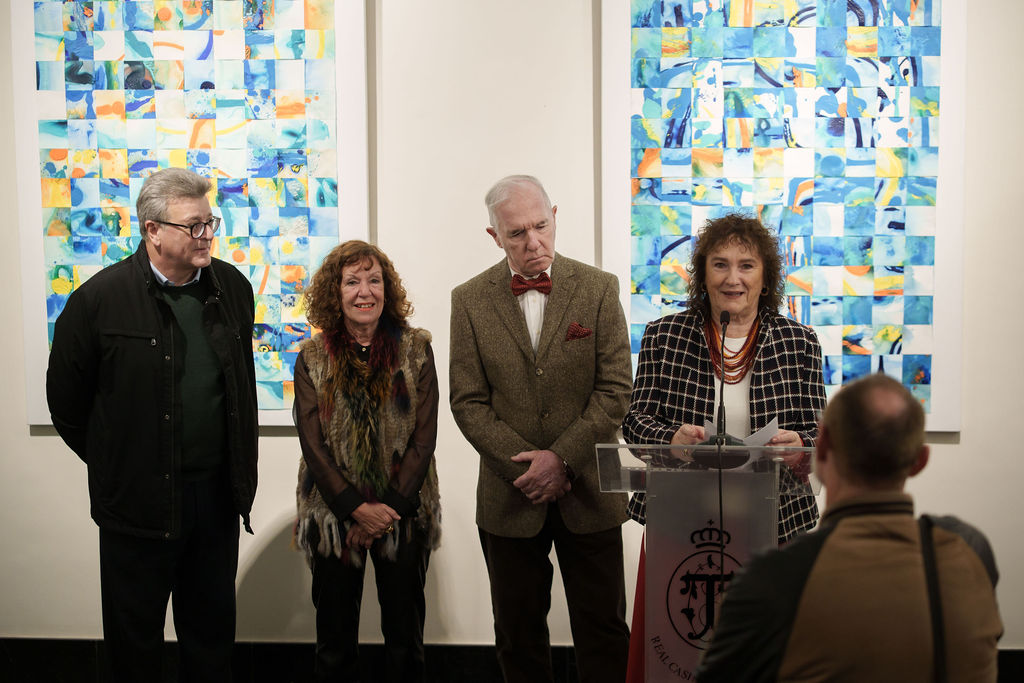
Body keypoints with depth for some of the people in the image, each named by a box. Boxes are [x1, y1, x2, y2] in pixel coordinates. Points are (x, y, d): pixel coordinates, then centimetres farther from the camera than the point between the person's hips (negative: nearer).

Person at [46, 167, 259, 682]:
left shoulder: (232, 287, 2)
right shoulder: (100, 299, -12)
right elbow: (66, 401, -3)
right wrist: (114, 465, 4)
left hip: (217, 496, 4)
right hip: (138, 500, -4)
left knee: (212, 631, 18)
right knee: (135, 638, 13)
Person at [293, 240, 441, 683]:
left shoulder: (415, 349, 0)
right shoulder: (312, 359, 1)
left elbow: (424, 436, -4)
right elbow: (313, 444, -4)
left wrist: (390, 507, -11)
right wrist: (357, 508, -13)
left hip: (403, 513, 0)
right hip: (334, 516, 0)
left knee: (405, 641, 10)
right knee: (335, 642, 10)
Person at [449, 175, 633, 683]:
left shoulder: (599, 289, -2)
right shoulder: (469, 300, 0)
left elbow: (614, 390, -5)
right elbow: (468, 402, -2)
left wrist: (561, 458, -14)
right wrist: (526, 466, -11)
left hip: (589, 493, -1)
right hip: (510, 497, 1)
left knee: (603, 632, 8)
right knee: (518, 635, 12)